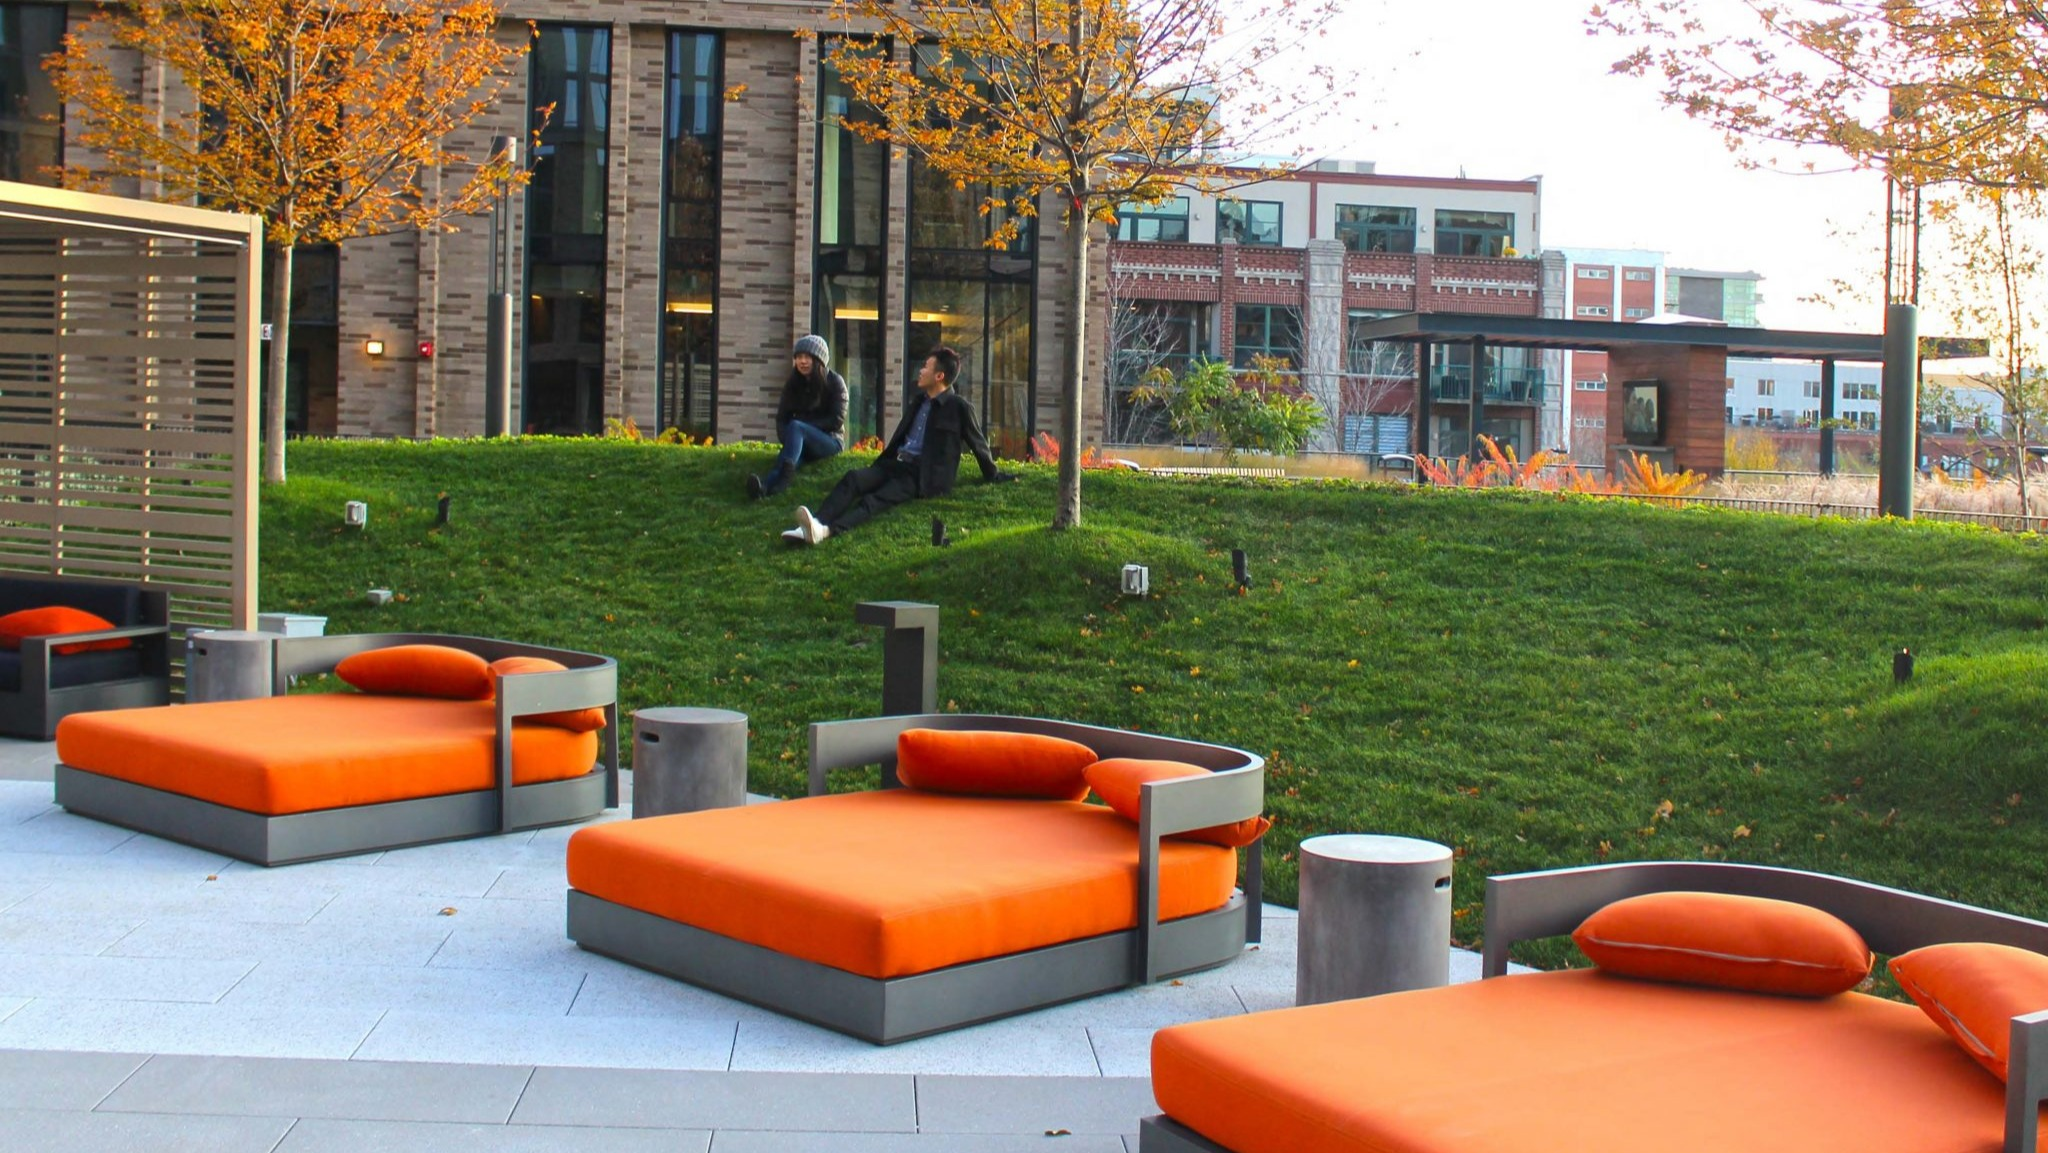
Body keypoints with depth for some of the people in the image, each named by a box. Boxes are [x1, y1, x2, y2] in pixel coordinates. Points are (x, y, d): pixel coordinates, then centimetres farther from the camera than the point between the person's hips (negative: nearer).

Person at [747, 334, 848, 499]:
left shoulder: (835, 382, 0)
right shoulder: (792, 384, 11)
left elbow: (836, 421, -6)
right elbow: (781, 418, 10)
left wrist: (803, 424, -12)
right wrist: (787, 439, -11)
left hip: (829, 441, -3)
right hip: (800, 442, 3)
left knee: (795, 427, -33)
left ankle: (769, 482, -57)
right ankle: (766, 486, -68)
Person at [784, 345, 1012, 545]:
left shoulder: (959, 407, 0)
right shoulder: (919, 400, 22)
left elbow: (978, 443, 9)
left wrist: (993, 475, 18)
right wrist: (882, 461, 30)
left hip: (922, 475, -7)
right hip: (896, 464, 7)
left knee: (875, 501, -32)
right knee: (852, 479, -22)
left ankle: (825, 530, -57)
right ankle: (812, 526, -42)